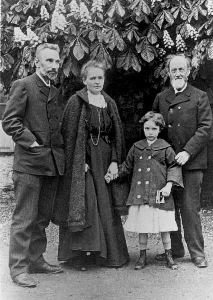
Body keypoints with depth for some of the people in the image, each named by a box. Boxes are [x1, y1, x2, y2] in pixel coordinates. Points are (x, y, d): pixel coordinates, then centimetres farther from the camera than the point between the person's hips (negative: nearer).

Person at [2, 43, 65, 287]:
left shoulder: (54, 92, 18)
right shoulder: (23, 86, -4)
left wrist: (60, 147, 9)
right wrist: (32, 143, -15)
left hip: (52, 163, 8)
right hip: (28, 162, -7)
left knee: (43, 217, 14)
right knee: (25, 218, -3)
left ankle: (36, 259, 26)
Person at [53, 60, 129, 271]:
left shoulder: (110, 103, 12)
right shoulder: (76, 102, -3)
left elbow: (117, 134, 11)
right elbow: (69, 135, -7)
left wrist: (115, 161, 0)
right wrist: (80, 162, -14)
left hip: (106, 160, 5)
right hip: (84, 160, -5)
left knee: (106, 206, 8)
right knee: (86, 204, -8)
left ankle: (110, 252, 18)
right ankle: (84, 253, 1)